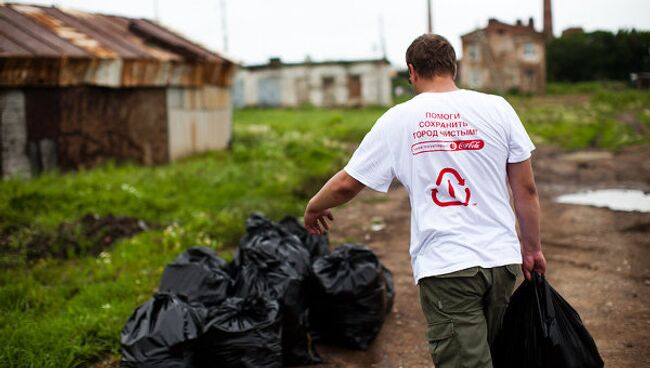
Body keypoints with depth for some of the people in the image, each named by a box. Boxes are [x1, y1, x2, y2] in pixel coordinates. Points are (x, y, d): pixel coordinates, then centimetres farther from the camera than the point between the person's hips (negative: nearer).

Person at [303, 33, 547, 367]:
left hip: (444, 267, -3)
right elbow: (526, 189, 3)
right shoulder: (496, 108, 1)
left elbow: (347, 183, 6)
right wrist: (532, 248, 16)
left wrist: (313, 208, 26)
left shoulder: (398, 120, -1)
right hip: (502, 258, 3)